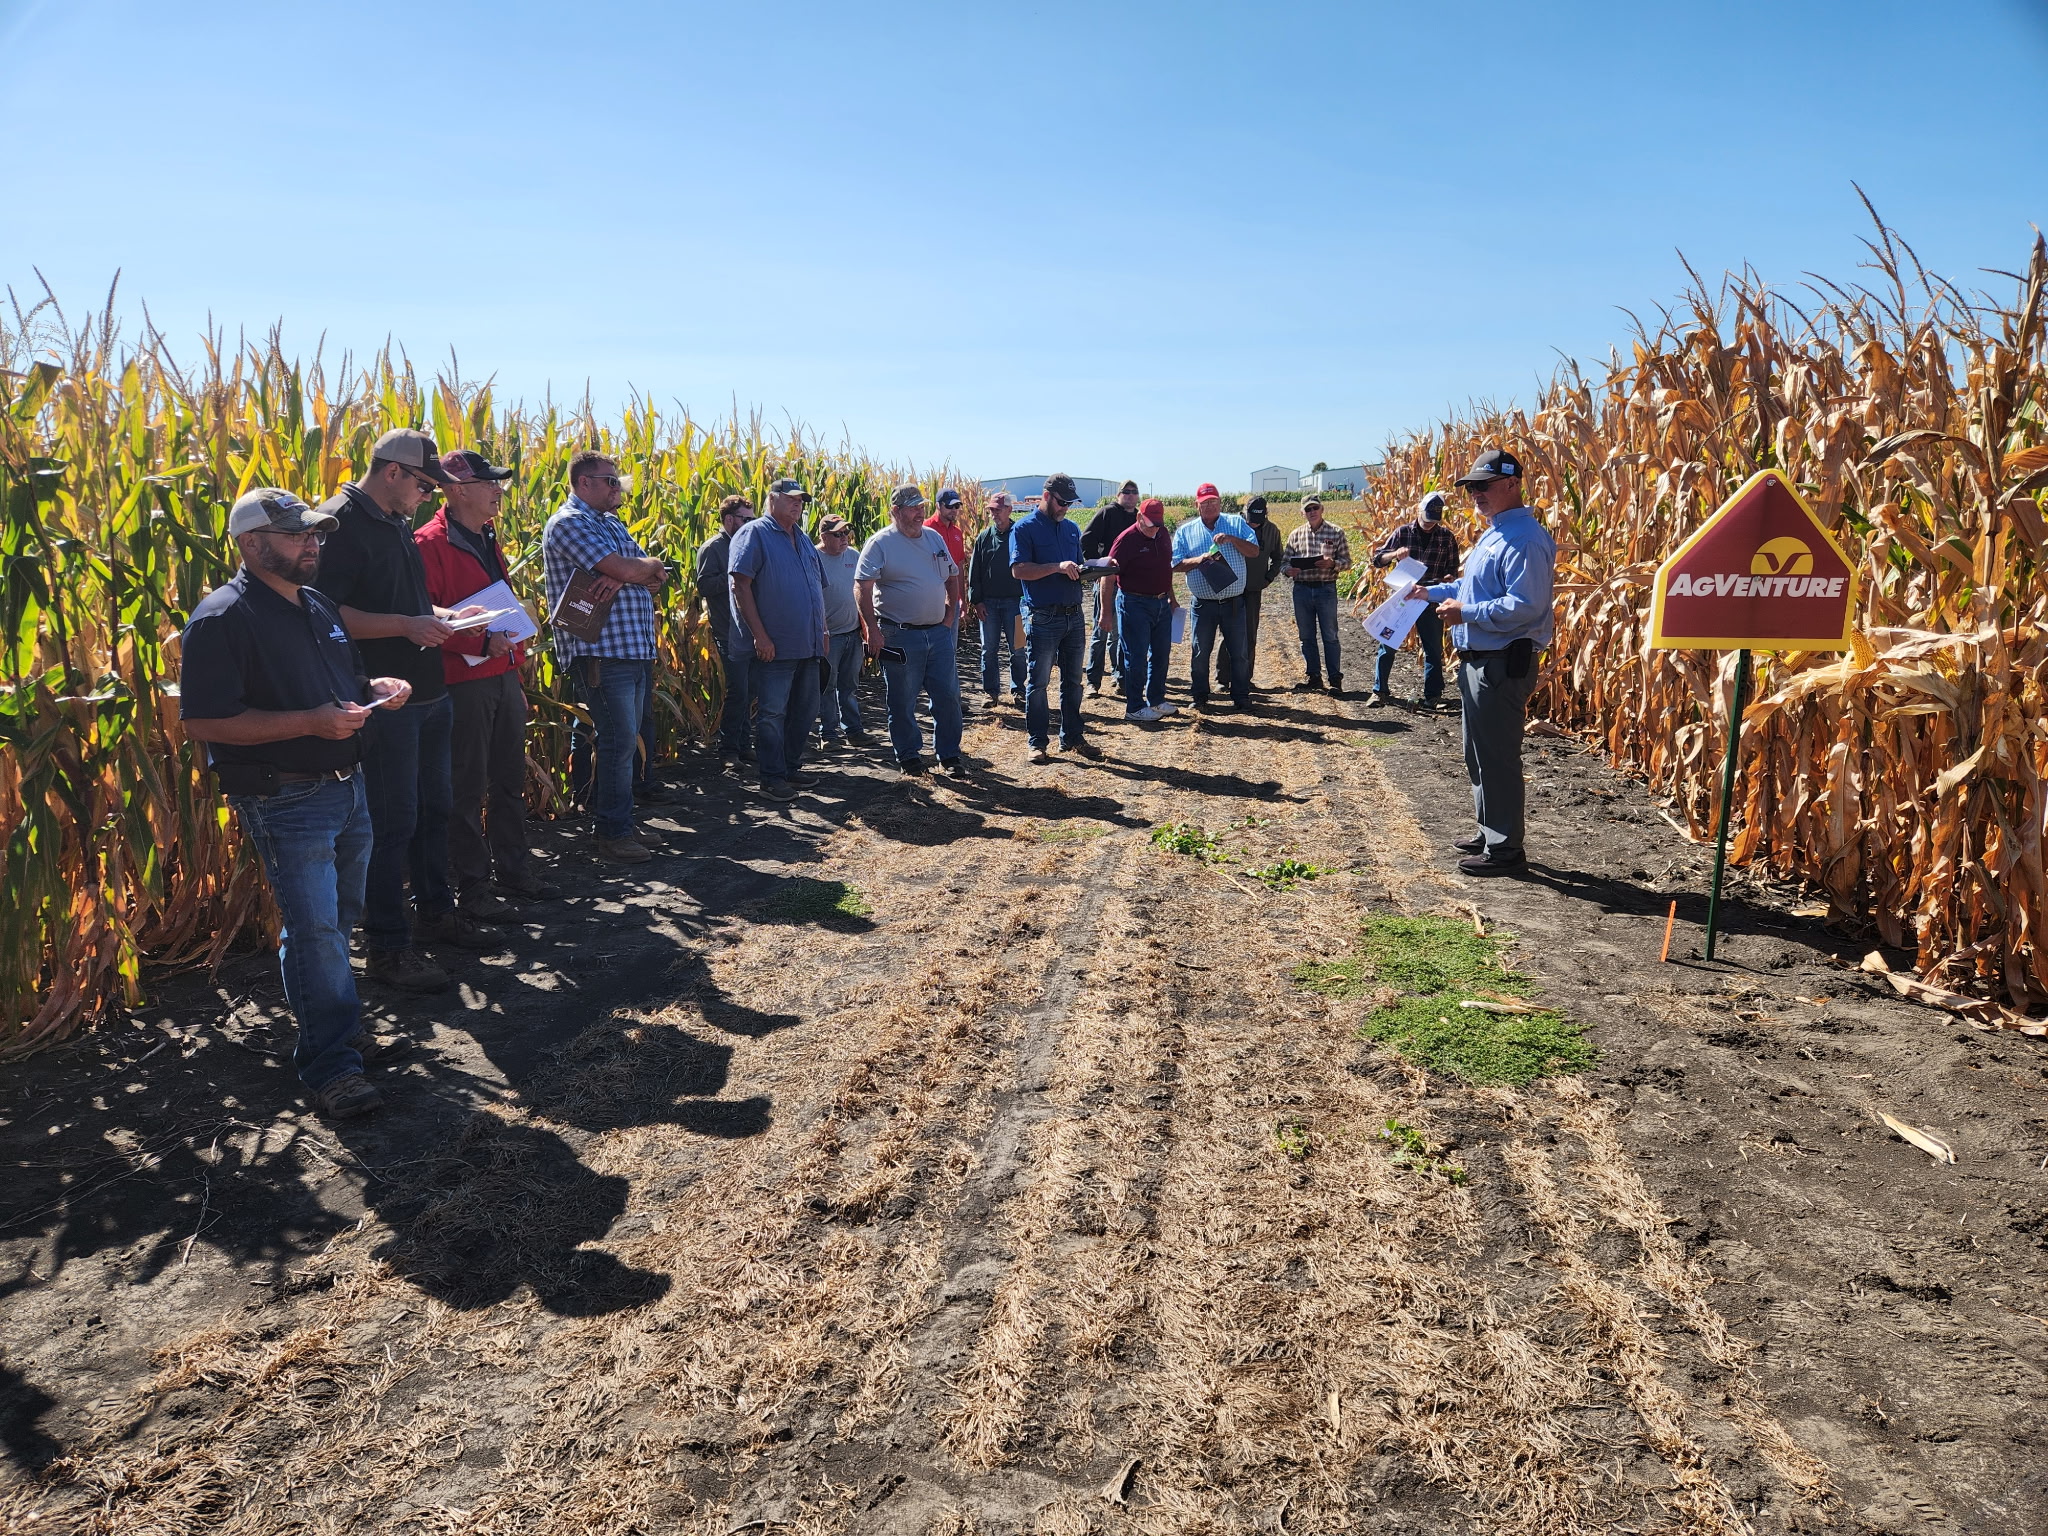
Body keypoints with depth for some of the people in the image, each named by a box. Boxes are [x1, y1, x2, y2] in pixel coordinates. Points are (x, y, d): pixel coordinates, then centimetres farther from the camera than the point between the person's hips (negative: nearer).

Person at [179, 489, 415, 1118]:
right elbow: (204, 720, -20)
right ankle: (330, 1063, 2)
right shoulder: (222, 619, -14)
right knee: (312, 927, -7)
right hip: (284, 800, -8)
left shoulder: (320, 606, 13)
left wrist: (377, 688, 3)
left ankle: (335, 1023, 37)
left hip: (346, 785, 8)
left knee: (339, 917, 19)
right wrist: (312, 722, -26)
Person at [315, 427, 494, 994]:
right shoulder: (340, 523, -15)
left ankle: (436, 908, 35)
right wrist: (405, 624, -24)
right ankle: (385, 947, 9)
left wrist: (441, 614, 9)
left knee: (433, 806, 19)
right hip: (384, 701, -9)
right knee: (392, 821, -2)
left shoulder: (398, 524, 14)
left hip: (429, 691, 9)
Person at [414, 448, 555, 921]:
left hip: (504, 677, 9)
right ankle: (472, 887, 11)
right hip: (463, 682, -8)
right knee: (467, 788, 2)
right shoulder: (430, 544, -13)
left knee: (510, 779, 16)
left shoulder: (486, 539, 15)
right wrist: (482, 643, -27)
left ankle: (514, 866, 30)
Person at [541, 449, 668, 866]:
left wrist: (629, 575, -12)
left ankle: (616, 820, 24)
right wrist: (650, 566, 2)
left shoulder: (613, 524, 20)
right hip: (601, 653, -9)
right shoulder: (568, 522, -9)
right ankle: (613, 833, 2)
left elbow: (656, 578, 10)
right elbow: (624, 568, -20)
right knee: (618, 742, -7)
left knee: (625, 741, 14)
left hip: (636, 649, 9)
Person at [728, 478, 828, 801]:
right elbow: (740, 585, -15)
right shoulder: (754, 534, -6)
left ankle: (792, 767, 25)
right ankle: (772, 778, 5)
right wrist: (760, 636, -20)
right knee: (771, 713, -2)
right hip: (773, 647, -8)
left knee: (804, 711, 13)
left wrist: (822, 630, 15)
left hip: (808, 646, 8)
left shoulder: (803, 540, 18)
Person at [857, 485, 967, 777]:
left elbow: (952, 577, 21)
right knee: (902, 701, 4)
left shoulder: (933, 537, 10)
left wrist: (950, 615, 10)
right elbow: (862, 588, -14)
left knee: (948, 696, 7)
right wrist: (872, 630, -22)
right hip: (900, 636, -5)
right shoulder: (880, 543, -8)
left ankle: (949, 756, 18)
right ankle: (909, 754, 20)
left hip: (940, 632, 5)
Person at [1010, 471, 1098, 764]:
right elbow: (1019, 569, -16)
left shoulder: (1071, 529, 14)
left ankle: (1072, 737, 22)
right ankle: (1037, 742, 9)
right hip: (1042, 617, -6)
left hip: (1073, 615, 6)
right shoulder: (1025, 528, -6)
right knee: (1039, 682, 1)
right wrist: (1058, 567, -24)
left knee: (1073, 680, 12)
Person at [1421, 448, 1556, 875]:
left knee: (1497, 758, -3)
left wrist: (1467, 612, -22)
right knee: (1479, 755, 19)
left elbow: (1526, 605, -27)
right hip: (1479, 662, 11)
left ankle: (1505, 848, 7)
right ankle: (1489, 833, 32)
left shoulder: (1524, 539, -19)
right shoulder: (1493, 533, 15)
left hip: (1502, 666, -11)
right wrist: (1431, 592, 20)